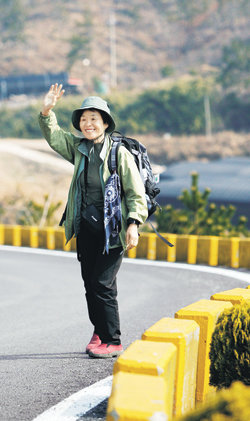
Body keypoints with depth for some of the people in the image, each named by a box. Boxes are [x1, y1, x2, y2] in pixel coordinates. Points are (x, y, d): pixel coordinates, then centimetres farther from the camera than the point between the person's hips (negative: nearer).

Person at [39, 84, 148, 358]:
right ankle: (99, 333, 28)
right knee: (90, 284, 11)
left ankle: (112, 342, 4)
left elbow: (136, 193, -9)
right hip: (85, 229, 6)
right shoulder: (78, 148, 7)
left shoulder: (119, 153, -9)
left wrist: (133, 224, -18)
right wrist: (47, 111, -2)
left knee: (102, 284, -8)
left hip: (112, 230, -6)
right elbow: (52, 135, 17)